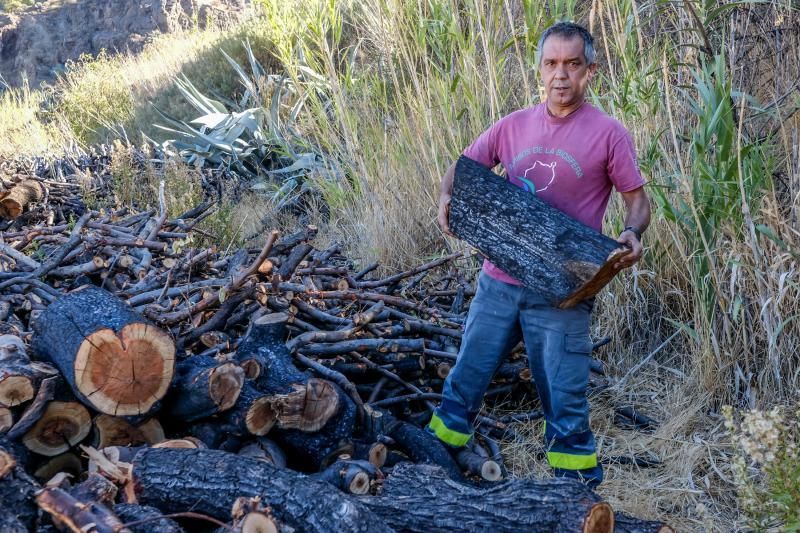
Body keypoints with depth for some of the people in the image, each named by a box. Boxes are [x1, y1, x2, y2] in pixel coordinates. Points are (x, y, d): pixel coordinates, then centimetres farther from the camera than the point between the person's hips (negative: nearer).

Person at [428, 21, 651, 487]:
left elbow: (638, 199, -1)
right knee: (467, 377, 16)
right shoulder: (514, 126, 5)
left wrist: (633, 234, -22)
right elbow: (462, 169, 12)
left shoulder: (608, 133, -6)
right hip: (499, 282, 4)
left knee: (564, 400, 3)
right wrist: (448, 197, -10)